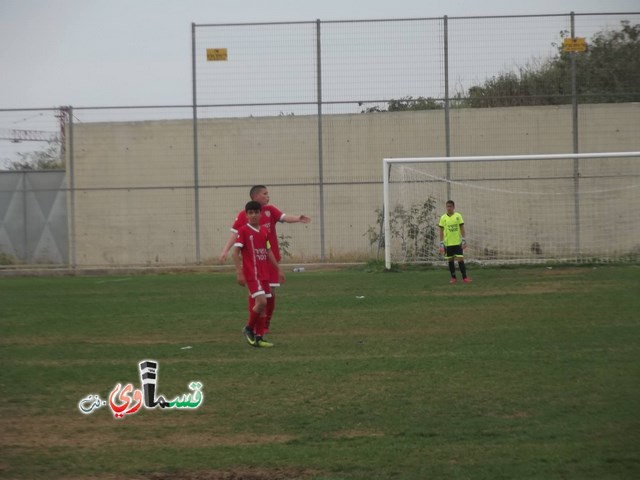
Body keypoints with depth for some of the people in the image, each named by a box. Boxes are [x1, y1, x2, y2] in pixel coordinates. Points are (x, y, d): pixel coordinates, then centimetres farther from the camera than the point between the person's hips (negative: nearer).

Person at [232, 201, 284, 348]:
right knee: (261, 301, -18)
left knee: (262, 305, 6)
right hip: (251, 274, -7)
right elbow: (235, 252, -11)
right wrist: (239, 273, -17)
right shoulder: (243, 231, -8)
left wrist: (278, 270, 20)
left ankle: (259, 338, 11)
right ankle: (248, 329, 2)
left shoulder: (264, 231, 11)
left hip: (264, 274, 7)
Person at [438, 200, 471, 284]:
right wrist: (441, 243, -2)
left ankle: (464, 277, -4)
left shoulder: (458, 216, 0)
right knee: (450, 260, 6)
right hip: (448, 243, 1)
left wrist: (463, 240, -4)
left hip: (458, 242, -1)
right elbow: (441, 231, 3)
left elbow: (462, 228, 2)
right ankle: (453, 278, 15)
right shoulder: (443, 218, 0)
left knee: (460, 259, -6)